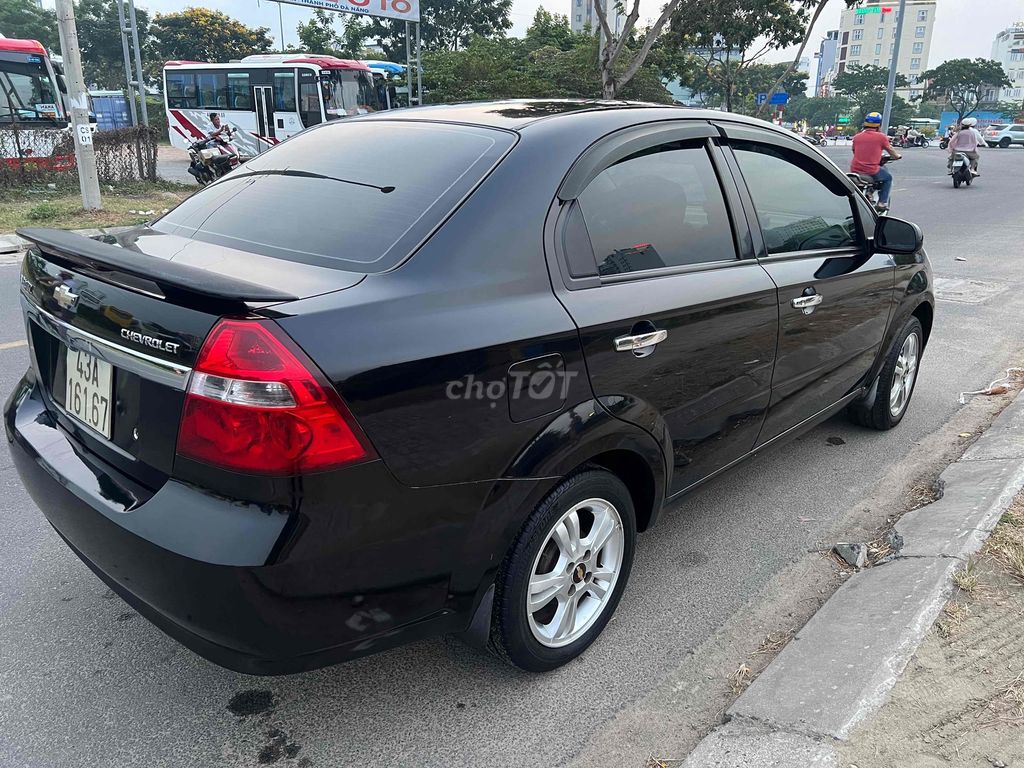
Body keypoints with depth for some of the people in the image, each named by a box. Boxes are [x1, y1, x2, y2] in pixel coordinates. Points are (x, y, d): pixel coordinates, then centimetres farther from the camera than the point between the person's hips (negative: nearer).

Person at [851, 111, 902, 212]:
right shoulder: (881, 137, 0)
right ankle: (882, 202, 14)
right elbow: (891, 152, 13)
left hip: (855, 170, 4)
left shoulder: (857, 137, 9)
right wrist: (897, 156, 35)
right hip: (872, 172, -4)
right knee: (888, 178, 24)